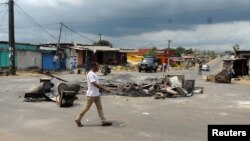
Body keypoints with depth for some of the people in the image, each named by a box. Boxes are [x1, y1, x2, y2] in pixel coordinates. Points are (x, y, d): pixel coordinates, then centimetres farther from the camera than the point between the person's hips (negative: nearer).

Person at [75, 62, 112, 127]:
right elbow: (95, 84, -28)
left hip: (97, 94, 10)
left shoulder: (94, 74, 13)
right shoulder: (90, 74, -19)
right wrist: (105, 89, -28)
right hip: (91, 95, -9)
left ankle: (103, 121, 10)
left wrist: (103, 89, 15)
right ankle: (78, 119, 15)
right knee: (86, 107, 1)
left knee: (99, 107, 7)